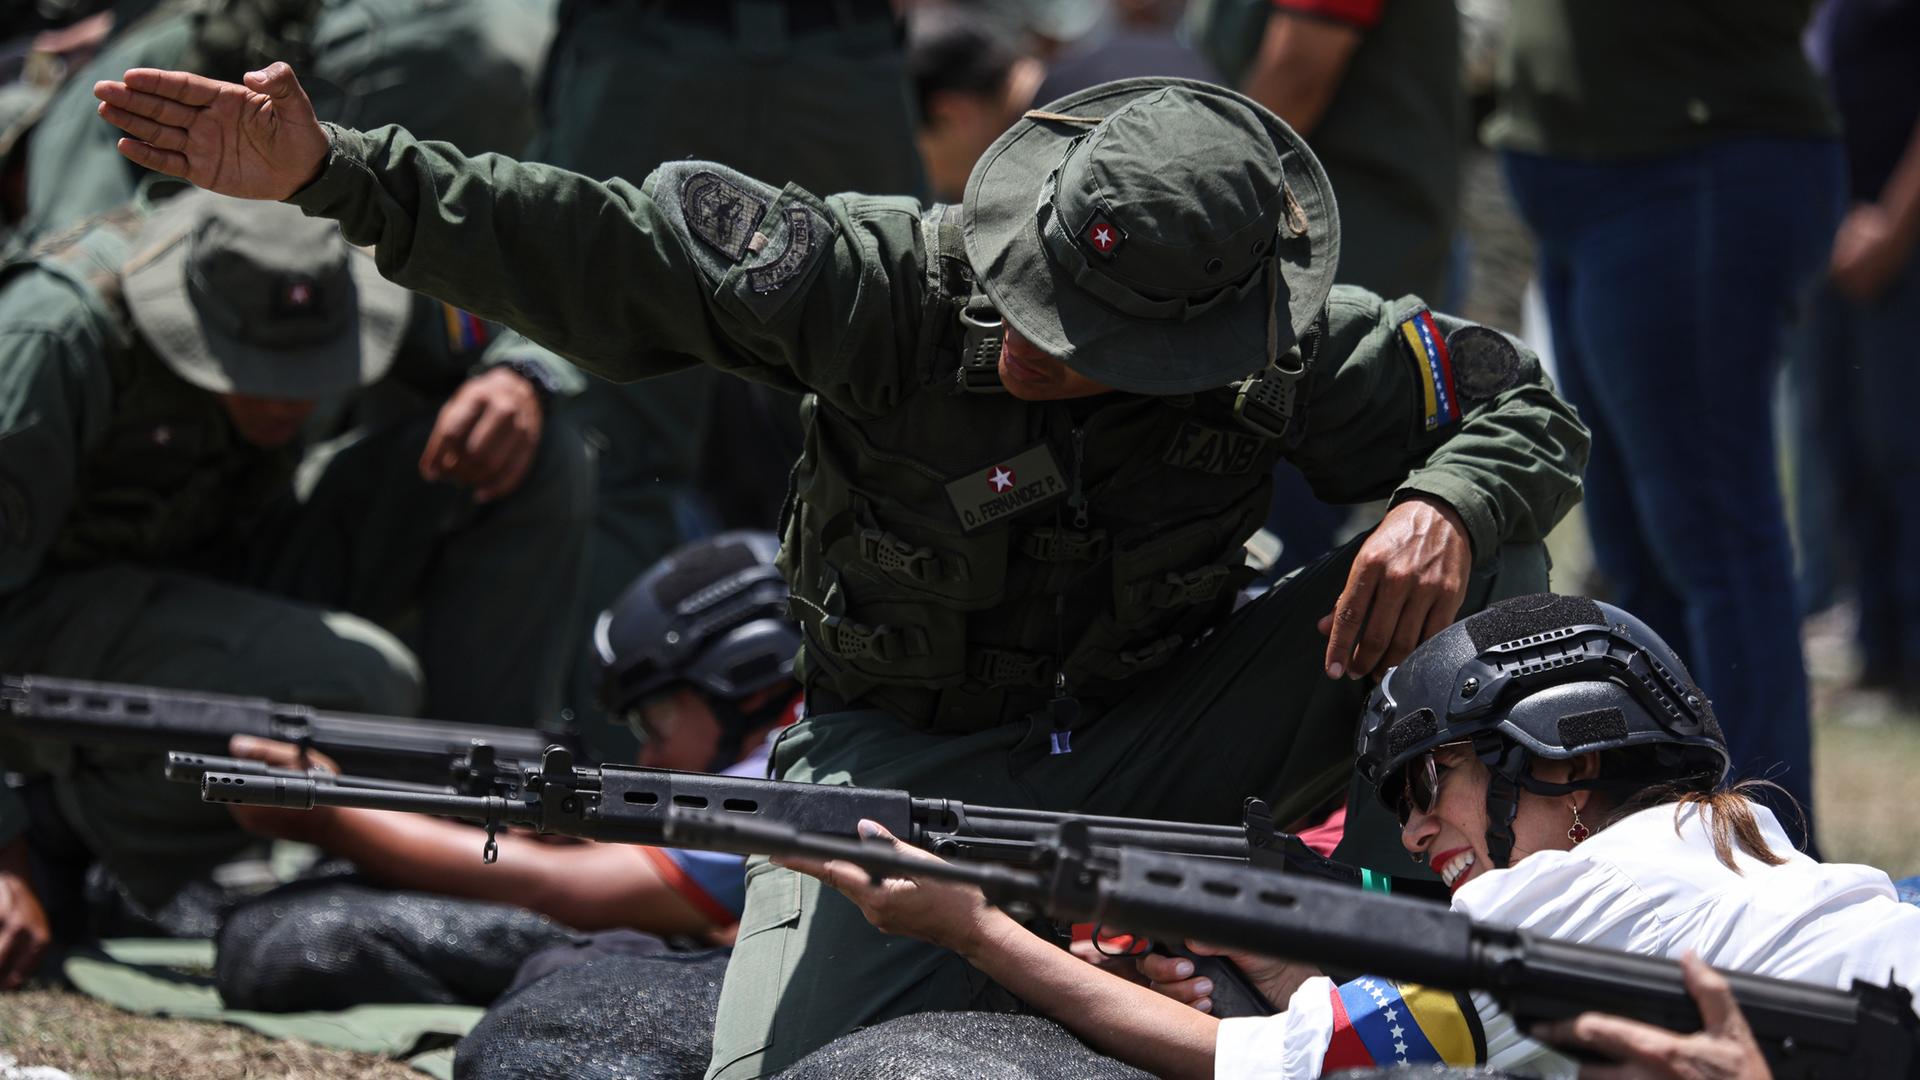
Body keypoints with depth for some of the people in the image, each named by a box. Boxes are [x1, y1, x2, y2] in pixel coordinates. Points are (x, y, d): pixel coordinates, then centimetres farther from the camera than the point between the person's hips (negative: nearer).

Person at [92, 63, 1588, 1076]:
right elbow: (610, 249, -23)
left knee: (1464, 567, -20)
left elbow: (1522, 406, -6)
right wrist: (329, 171, -31)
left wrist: (1448, 505, -30)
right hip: (904, 763, -1)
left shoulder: (1281, 353, -18)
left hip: (1148, 745, 2)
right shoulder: (897, 282, -23)